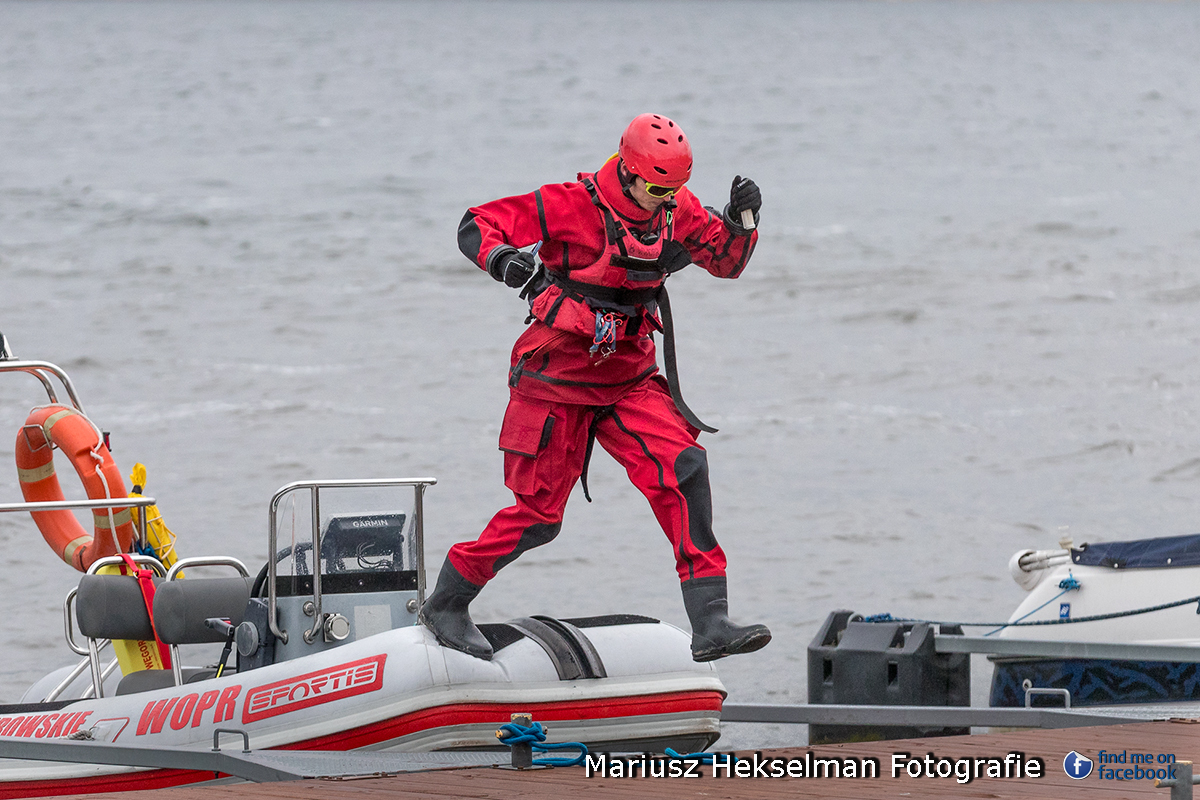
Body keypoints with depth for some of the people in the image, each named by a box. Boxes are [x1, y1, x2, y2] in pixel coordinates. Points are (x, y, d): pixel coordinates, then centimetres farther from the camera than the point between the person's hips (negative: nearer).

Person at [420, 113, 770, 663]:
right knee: (538, 515, 0)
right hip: (557, 380, -4)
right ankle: (445, 604, 23)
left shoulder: (676, 211, -2)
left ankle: (709, 624, -20)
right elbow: (476, 226, -14)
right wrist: (501, 257, -36)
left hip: (630, 380, 4)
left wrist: (742, 220, -12)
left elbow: (726, 261, 9)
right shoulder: (569, 207, -17)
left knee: (683, 468, -19)